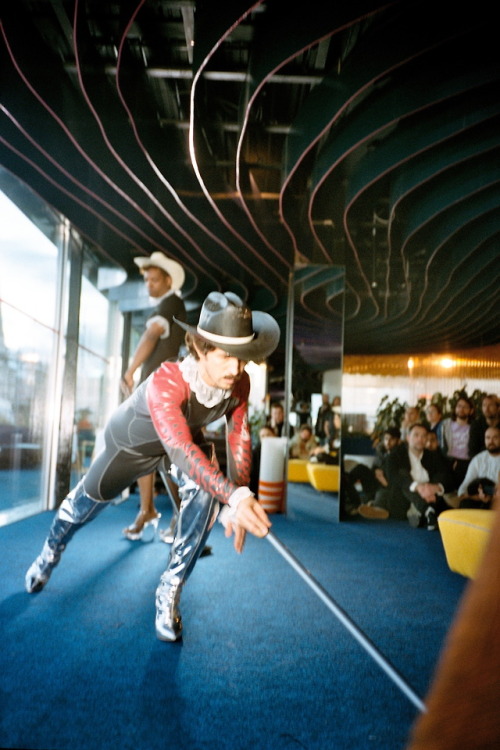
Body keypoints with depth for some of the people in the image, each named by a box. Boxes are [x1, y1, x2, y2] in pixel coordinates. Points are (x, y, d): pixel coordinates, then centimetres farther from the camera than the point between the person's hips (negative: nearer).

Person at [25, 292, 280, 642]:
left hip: (188, 438, 3)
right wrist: (235, 496, -68)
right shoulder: (166, 382, -45)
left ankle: (169, 594, -6)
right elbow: (181, 449, -57)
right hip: (134, 440, -3)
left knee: (205, 492, -25)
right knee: (91, 497, 16)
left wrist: (237, 503, -32)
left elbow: (239, 438, -21)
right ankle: (50, 552, 54)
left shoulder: (239, 382, -28)